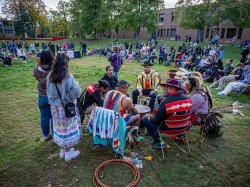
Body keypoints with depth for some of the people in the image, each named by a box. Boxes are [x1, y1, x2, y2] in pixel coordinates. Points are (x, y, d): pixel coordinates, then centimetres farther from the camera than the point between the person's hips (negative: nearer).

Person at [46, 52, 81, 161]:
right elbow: (76, 91, -18)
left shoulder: (50, 75, -2)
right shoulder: (67, 76, -20)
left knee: (59, 126, 18)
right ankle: (68, 153, 22)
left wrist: (52, 101, 15)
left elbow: (49, 92, 6)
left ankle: (63, 150, 35)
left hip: (54, 105, 6)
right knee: (67, 127, 8)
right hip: (66, 106, -6)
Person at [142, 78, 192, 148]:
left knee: (145, 119, 1)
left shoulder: (166, 101, -29)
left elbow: (157, 119, -21)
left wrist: (150, 117, 1)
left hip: (169, 127, -7)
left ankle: (158, 142, 9)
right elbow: (184, 113, 9)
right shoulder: (187, 98, -10)